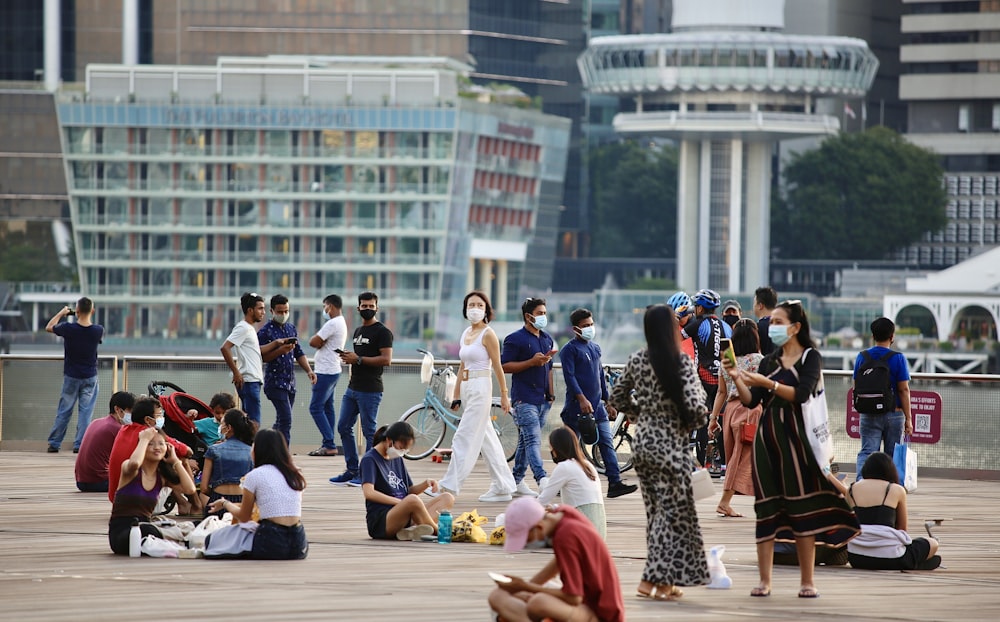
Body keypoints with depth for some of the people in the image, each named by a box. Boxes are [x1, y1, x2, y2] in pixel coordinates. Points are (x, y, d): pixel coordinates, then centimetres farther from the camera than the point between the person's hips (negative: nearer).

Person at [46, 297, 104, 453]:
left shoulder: (68, 328, -16)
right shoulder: (98, 330, -13)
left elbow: (49, 327, 3)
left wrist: (61, 313, 16)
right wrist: (88, 318, 14)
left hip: (71, 376, 0)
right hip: (90, 377, 0)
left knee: (64, 411, 9)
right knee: (85, 412, 3)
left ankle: (54, 444, 15)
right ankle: (79, 445, -2)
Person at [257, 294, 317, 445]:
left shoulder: (291, 328, 15)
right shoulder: (265, 331, -6)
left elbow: (299, 353, 18)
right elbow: (263, 357, -11)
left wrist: (309, 371, 5)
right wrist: (281, 350, -24)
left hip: (290, 382, 7)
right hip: (275, 382, -7)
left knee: (282, 422, 10)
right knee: (285, 420, -16)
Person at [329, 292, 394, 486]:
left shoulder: (382, 332, -7)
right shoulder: (358, 331, 20)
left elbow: (386, 359, -17)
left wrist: (358, 359, -18)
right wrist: (348, 357, 7)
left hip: (370, 390, -9)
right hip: (353, 388, 9)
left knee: (369, 432, -4)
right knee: (344, 428, 9)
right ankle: (352, 470, 16)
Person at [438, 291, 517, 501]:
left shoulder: (488, 334, -8)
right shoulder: (466, 333, 14)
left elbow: (497, 367, -8)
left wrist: (504, 395, -7)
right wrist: (456, 395, 17)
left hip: (481, 387, -9)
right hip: (467, 389, 9)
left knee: (464, 439, -9)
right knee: (487, 440, 11)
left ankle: (449, 487, -10)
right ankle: (502, 487, 15)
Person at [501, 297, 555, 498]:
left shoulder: (547, 339, 17)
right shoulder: (515, 339, -7)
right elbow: (505, 366, -12)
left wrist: (551, 393, 19)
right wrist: (532, 362, -18)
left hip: (542, 398, 7)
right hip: (524, 398, -7)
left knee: (526, 441, 12)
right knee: (533, 439, -16)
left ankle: (517, 481, 17)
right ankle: (542, 479, -27)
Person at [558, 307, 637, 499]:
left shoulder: (595, 348, 16)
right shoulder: (570, 350, -6)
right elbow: (569, 376, -16)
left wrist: (608, 402, 21)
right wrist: (582, 399, -26)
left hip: (597, 406, 6)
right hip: (577, 406, -6)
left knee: (607, 443, -3)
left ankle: (615, 483, -8)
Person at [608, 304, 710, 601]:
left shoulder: (636, 360, 2)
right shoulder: (682, 363, -15)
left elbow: (617, 398, 11)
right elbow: (695, 406, -22)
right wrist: (694, 423, -2)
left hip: (643, 441, 6)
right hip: (670, 445, -6)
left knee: (657, 511, 15)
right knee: (673, 513, 3)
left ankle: (663, 582, 19)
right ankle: (653, 580, -1)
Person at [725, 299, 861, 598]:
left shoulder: (811, 358, 1)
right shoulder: (769, 361, 15)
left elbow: (801, 393, -15)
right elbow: (751, 401, 7)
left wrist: (766, 383, -21)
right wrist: (737, 379, -7)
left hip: (795, 437, -4)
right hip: (767, 437, 4)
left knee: (803, 509, -3)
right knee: (766, 509, 1)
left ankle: (807, 582, 0)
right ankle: (764, 581, 2)